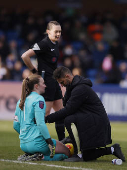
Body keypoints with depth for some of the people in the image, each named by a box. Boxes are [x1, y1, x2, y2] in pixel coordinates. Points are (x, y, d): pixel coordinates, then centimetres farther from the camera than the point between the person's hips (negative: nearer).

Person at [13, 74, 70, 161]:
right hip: (36, 142, -8)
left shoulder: (21, 101, 15)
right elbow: (40, 123, -18)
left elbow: (16, 125, 17)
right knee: (67, 152, 5)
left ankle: (29, 155, 4)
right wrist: (50, 143, -16)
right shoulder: (38, 99, -9)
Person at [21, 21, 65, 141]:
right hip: (46, 80, -9)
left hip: (54, 81, 9)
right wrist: (34, 70, -11)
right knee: (46, 112, -9)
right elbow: (25, 56, -22)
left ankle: (62, 141, 18)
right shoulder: (44, 44, -15)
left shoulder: (55, 43, 12)